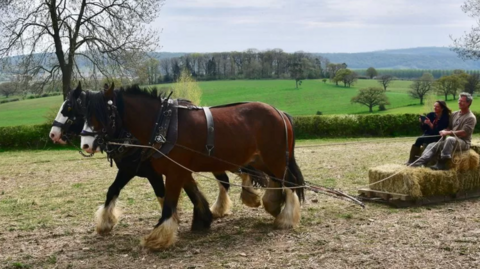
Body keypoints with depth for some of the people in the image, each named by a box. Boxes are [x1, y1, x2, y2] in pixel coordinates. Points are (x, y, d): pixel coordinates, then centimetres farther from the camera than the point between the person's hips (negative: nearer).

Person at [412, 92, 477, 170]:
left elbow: (464, 133, -17)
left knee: (450, 139, -39)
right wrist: (444, 131, -7)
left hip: (463, 142, -7)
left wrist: (448, 133, -21)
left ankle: (440, 165, -41)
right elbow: (449, 127, 18)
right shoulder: (454, 114, 15)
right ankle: (418, 163, -31)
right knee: (432, 145, -11)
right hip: (451, 141, 7)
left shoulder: (471, 118, -8)